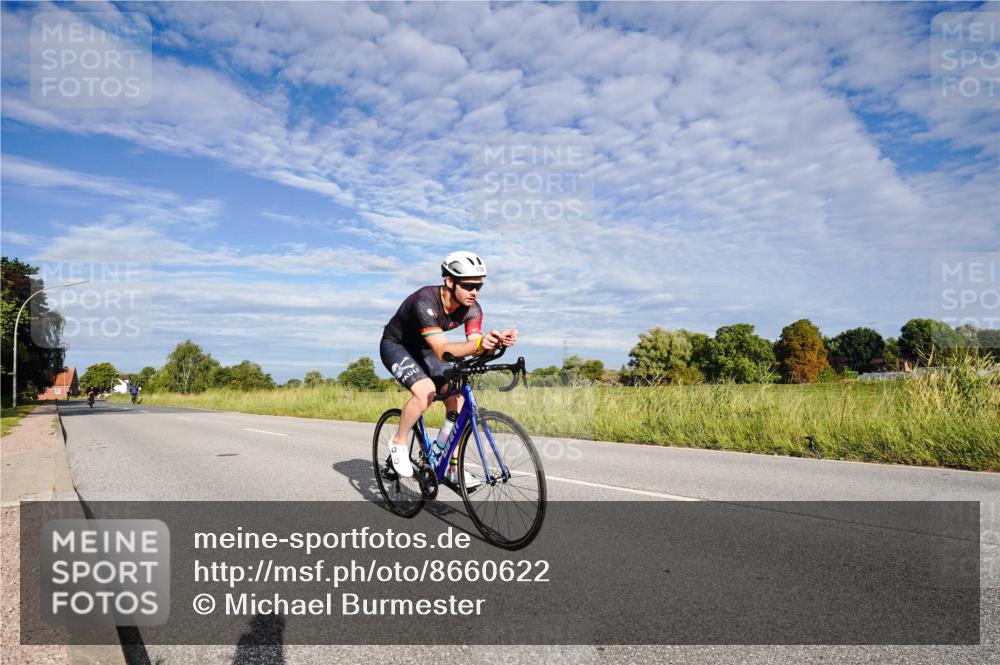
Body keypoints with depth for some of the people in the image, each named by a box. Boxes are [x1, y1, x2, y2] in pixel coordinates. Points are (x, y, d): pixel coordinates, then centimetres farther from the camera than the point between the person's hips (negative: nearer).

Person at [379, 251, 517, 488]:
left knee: (456, 397, -12)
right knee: (426, 392, -31)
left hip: (423, 349, 6)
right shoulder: (425, 301, -36)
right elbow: (442, 351, -43)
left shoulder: (472, 309, -17)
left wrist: (497, 342, -47)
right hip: (395, 346, -6)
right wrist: (479, 343, -59)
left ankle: (454, 469, -2)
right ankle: (399, 443, -5)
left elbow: (475, 349, -25)